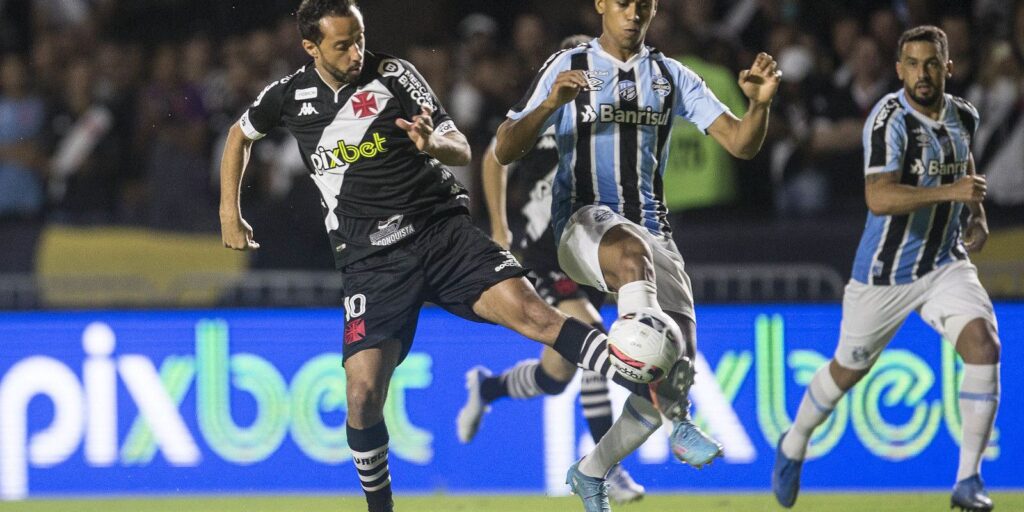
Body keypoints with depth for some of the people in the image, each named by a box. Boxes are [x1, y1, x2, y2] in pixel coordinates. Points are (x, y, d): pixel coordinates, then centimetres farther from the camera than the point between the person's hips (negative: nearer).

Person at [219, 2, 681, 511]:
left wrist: (433, 144, -25)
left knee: (526, 309, -23)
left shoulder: (393, 75, -1)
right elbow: (240, 134, 25)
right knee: (363, 392, -13)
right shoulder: (290, 95, 4)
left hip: (442, 229, -1)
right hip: (371, 257, 1)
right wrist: (230, 213, 21)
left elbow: (461, 150, -3)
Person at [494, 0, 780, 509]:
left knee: (677, 370, -6)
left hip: (652, 231, 5)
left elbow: (740, 143, 5)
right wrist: (550, 104, -20)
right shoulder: (568, 68, 4)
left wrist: (759, 103, -16)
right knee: (633, 249, -41)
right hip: (582, 224, -5)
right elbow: (505, 151, -2)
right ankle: (676, 419, -46)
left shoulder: (672, 77, 13)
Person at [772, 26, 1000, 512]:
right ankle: (794, 446, 43)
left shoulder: (963, 116, 1)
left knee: (983, 345, -19)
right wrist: (950, 192, -38)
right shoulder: (889, 120, -21)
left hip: (945, 263, 4)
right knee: (849, 369, 12)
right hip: (885, 271, -4)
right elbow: (879, 198, -33)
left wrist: (977, 216, 9)